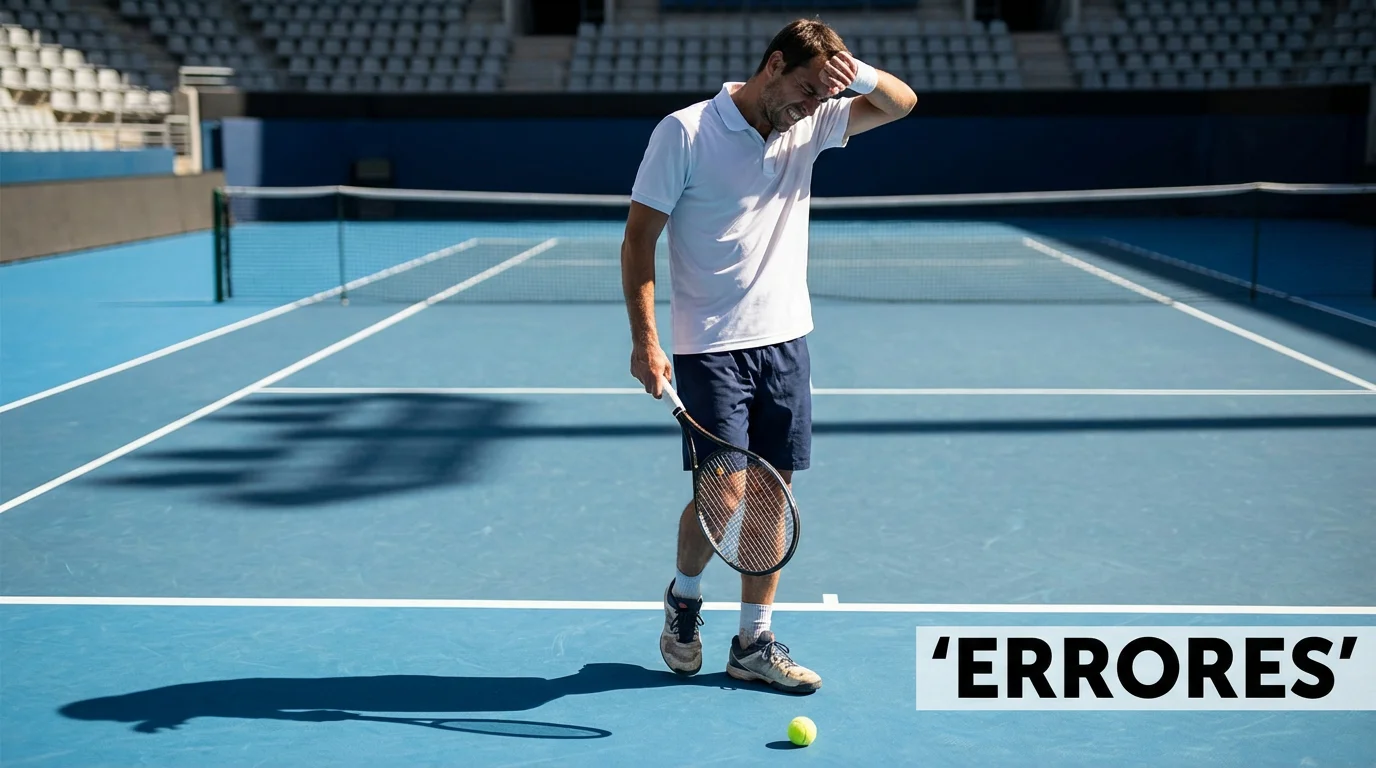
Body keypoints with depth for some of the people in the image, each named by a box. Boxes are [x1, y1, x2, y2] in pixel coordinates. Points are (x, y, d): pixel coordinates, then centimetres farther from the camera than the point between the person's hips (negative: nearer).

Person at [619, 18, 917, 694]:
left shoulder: (809, 128, 7)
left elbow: (902, 103, 12)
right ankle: (684, 596, 24)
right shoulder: (685, 132, -9)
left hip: (786, 340, 5)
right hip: (710, 349, -5)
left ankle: (754, 643, 16)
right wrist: (644, 340, -15)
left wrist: (856, 73, -10)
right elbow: (638, 239, -8)